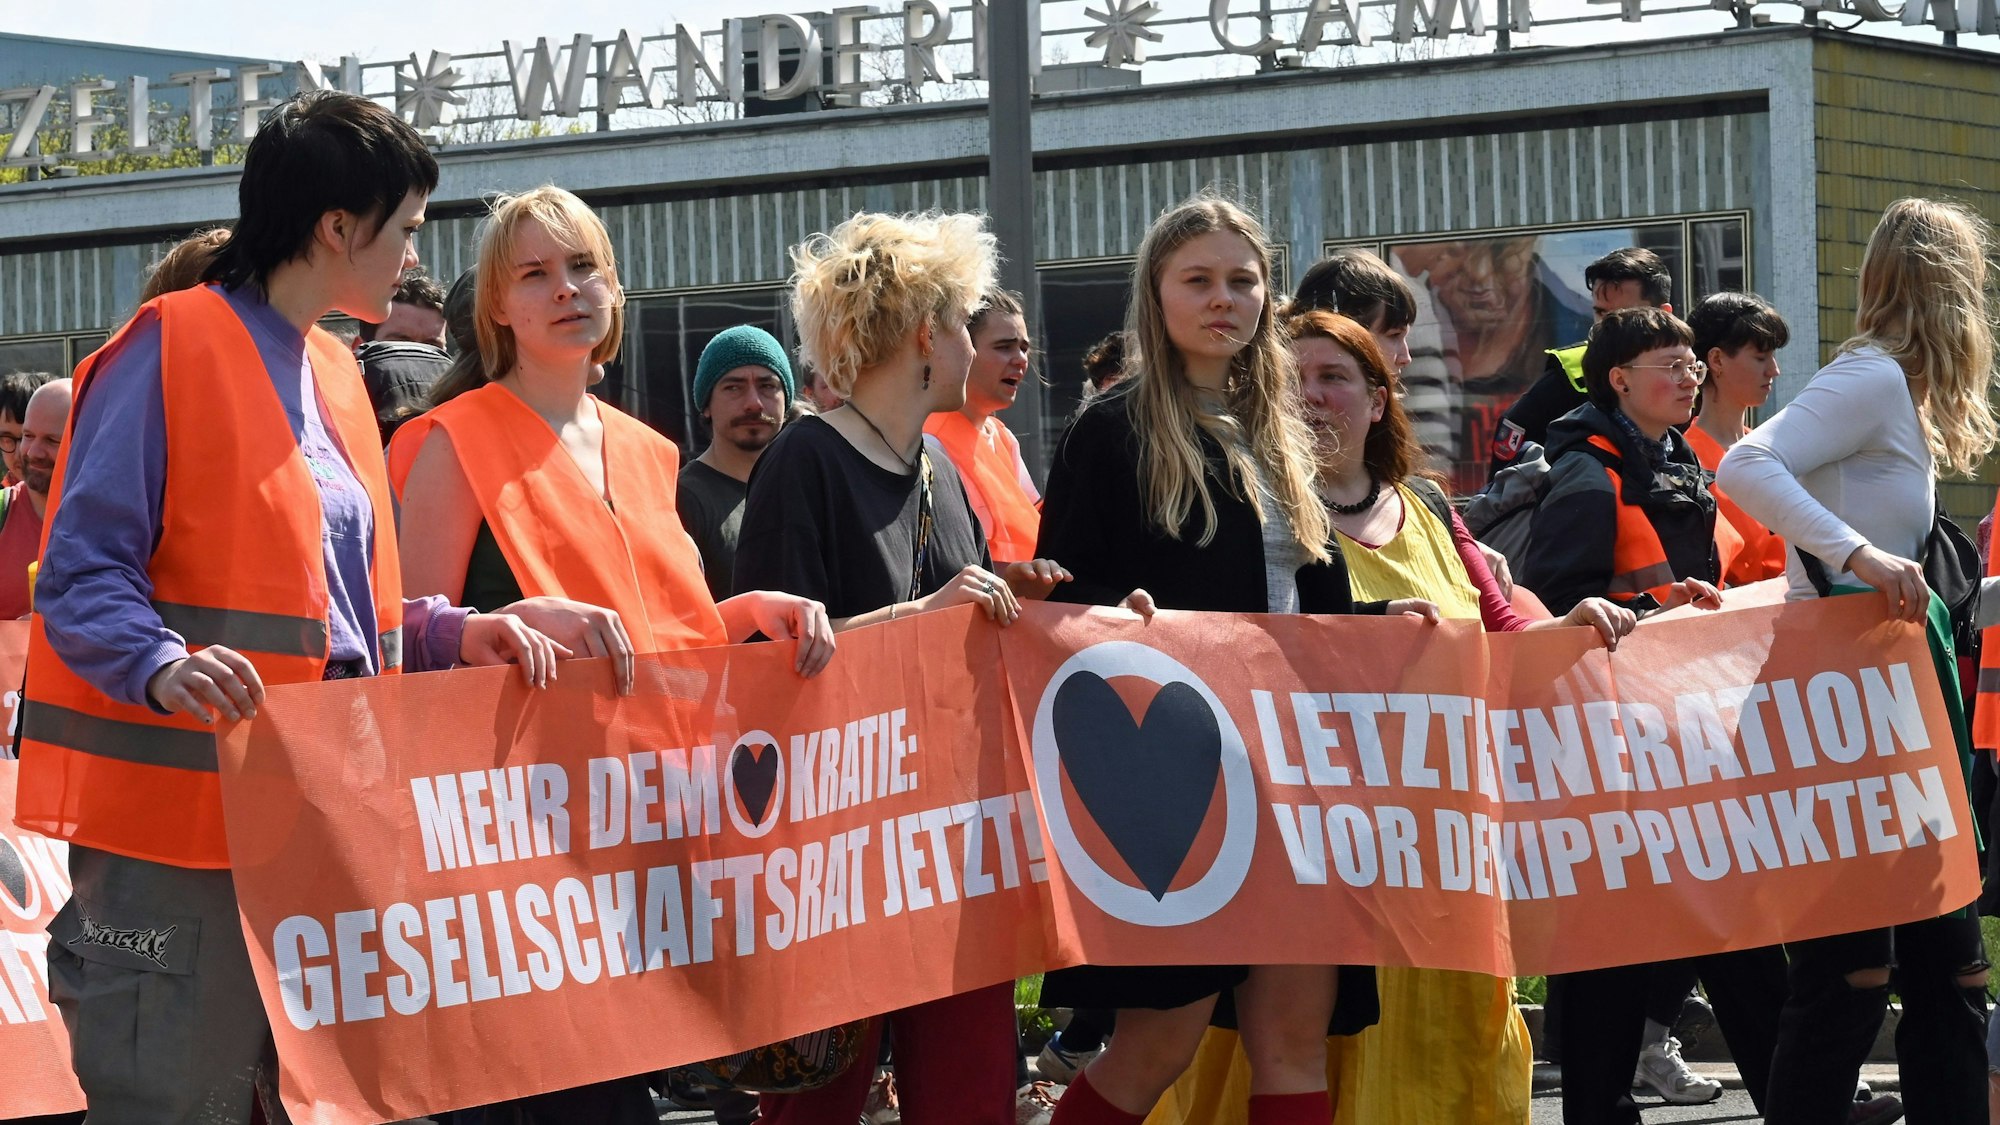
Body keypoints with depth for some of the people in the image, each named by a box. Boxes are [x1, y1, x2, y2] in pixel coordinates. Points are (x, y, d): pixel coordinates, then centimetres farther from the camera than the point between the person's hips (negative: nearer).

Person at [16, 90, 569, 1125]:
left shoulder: (329, 375, 19)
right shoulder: (173, 350, -7)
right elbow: (83, 577, -13)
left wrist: (453, 633, 5)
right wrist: (163, 666, -33)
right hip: (184, 812, -8)